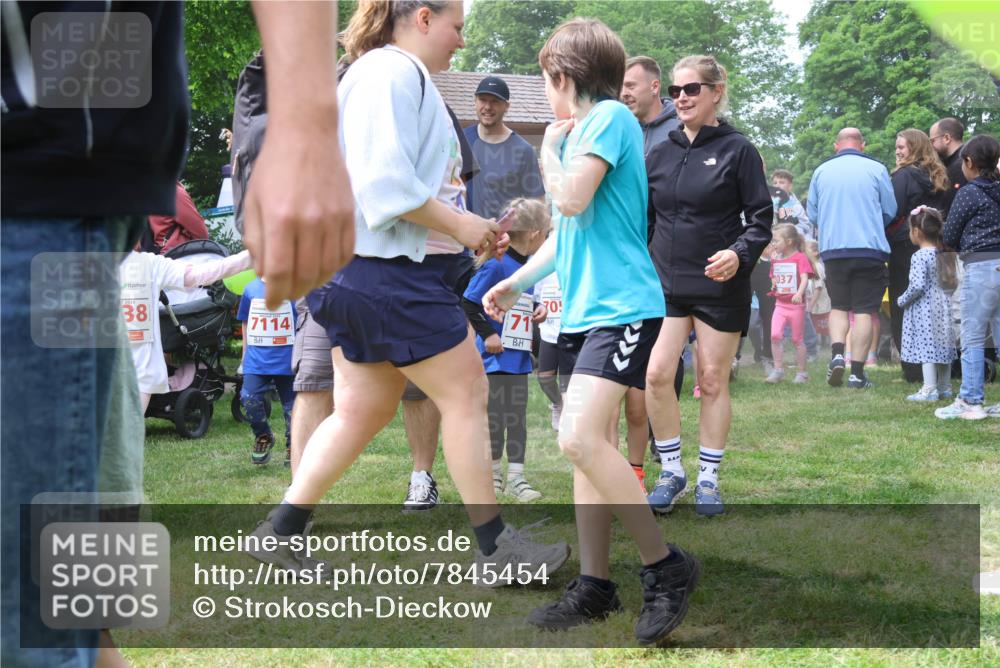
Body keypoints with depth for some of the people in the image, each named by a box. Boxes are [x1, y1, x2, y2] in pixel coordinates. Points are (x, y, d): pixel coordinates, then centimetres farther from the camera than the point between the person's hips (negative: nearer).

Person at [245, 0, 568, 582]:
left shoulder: (403, 77, 21)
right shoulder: (391, 72, -12)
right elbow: (385, 182, -23)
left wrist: (470, 226, 14)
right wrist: (460, 225, -14)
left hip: (368, 271, 11)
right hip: (387, 272, -11)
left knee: (363, 410, 13)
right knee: (466, 394, -2)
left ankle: (282, 531, 15)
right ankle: (497, 547, 7)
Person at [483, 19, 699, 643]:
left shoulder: (610, 116, -8)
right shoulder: (583, 129, 19)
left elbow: (571, 200, -19)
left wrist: (549, 148, -1)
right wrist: (516, 283, 34)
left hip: (621, 306, -10)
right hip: (587, 308, 10)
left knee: (580, 437, -22)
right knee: (587, 445, 10)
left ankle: (667, 567, -10)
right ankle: (595, 586, 16)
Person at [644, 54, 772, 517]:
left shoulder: (737, 150, -3)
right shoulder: (659, 155, 9)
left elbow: (761, 218, -3)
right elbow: (643, 219, 15)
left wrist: (740, 254, -20)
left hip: (720, 285, -3)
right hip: (666, 283, 3)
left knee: (713, 382, 4)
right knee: (657, 375, -9)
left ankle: (708, 479, 16)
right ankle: (671, 471, 7)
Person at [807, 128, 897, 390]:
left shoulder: (821, 171, 4)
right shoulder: (876, 169, -1)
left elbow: (812, 213, 10)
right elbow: (890, 211, 4)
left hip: (832, 249, 2)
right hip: (869, 248, -2)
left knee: (838, 306, 16)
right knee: (864, 310, 3)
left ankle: (836, 353, -7)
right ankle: (857, 372, -1)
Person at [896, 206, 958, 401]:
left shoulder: (920, 256, -16)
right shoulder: (945, 254, 7)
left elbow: (917, 285, -22)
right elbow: (954, 281, 9)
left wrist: (903, 300, -8)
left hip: (924, 308, -8)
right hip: (944, 306, 8)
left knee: (926, 347, -5)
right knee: (942, 345, 14)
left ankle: (929, 389, -6)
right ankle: (945, 387, 22)